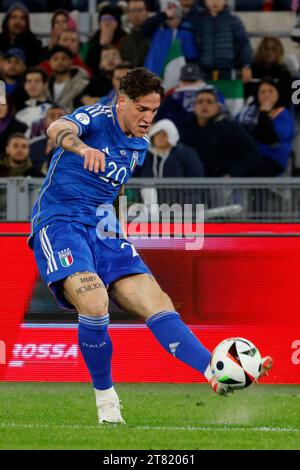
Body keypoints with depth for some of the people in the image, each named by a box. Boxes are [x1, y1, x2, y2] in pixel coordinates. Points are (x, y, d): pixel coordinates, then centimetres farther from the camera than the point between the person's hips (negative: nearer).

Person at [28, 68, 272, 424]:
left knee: (155, 301, -11)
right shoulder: (95, 118, -8)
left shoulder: (139, 145, 14)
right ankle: (105, 397, -13)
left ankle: (216, 371, -22)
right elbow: (57, 129, -33)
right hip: (59, 222, -7)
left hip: (102, 229, 7)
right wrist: (83, 148, -54)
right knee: (94, 301, -30)